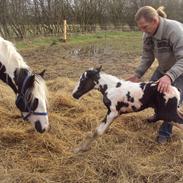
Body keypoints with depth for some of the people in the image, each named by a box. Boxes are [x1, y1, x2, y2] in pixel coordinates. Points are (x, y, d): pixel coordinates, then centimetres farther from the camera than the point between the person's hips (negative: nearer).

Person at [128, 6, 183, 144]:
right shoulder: (148, 35, -15)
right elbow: (147, 57, -3)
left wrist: (169, 76, -55)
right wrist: (138, 75, -15)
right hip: (164, 68, 7)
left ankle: (165, 132, 5)